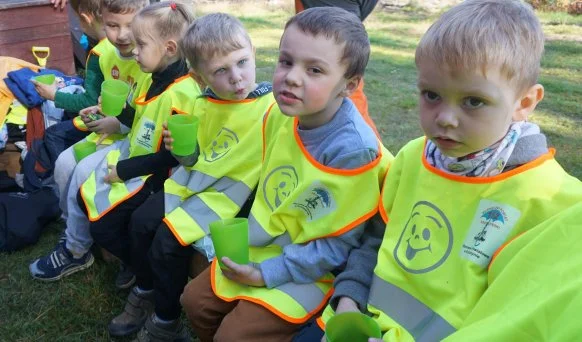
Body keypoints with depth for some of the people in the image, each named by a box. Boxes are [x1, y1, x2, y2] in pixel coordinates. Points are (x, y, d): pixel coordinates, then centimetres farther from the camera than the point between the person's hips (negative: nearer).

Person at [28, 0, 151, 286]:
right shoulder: (106, 51, 1)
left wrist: (119, 123, -21)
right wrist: (101, 110, -1)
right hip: (113, 130, 9)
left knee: (84, 172, -19)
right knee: (65, 162, -3)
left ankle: (76, 252, 1)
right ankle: (72, 231, 15)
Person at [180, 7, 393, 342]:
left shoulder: (354, 150, -29)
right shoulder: (279, 115, -7)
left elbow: (338, 244, -23)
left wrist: (267, 273, -20)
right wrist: (249, 235, 5)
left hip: (313, 268, -7)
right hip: (265, 247, 7)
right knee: (195, 299, 10)